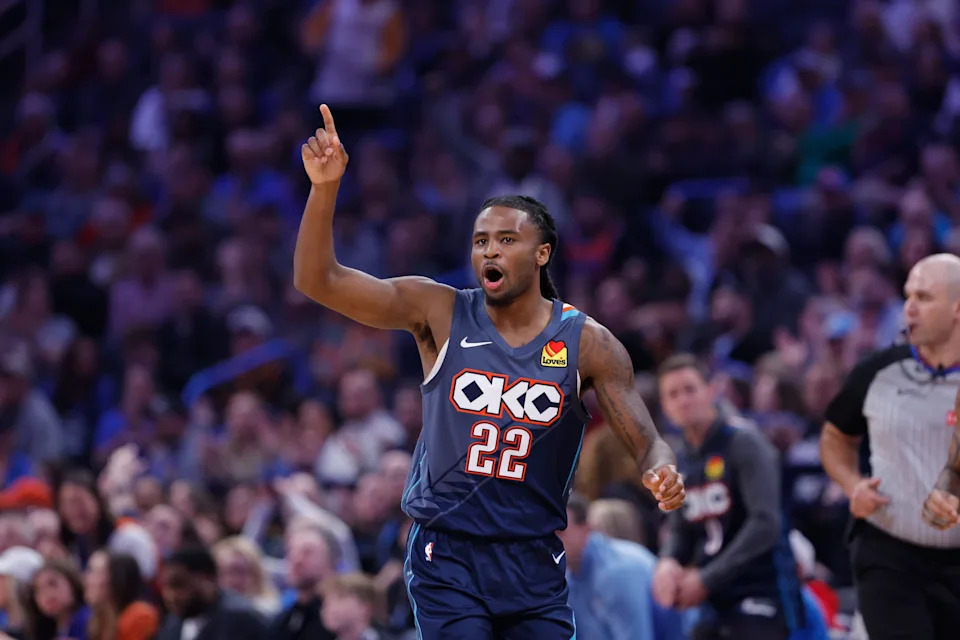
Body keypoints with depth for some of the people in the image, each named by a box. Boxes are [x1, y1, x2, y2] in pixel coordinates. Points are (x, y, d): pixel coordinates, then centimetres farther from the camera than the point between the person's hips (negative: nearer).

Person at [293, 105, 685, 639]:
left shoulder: (587, 344, -2)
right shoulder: (441, 314, -3)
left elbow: (648, 443, -3)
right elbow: (318, 280, -8)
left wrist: (662, 472, -28)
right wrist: (325, 188, -22)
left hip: (534, 560, 2)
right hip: (447, 557, -2)